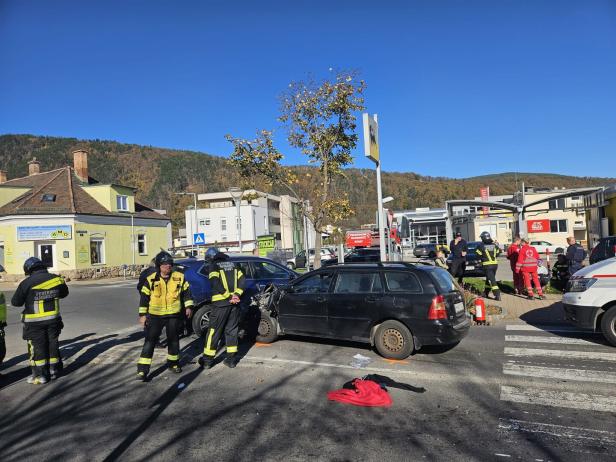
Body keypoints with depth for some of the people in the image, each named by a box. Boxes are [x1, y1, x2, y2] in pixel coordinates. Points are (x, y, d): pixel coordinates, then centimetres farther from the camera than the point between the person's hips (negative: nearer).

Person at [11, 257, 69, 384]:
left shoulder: (27, 283, -14)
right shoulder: (56, 279, -3)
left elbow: (15, 302, -5)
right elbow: (64, 293, 14)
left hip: (35, 322, -4)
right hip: (53, 319, 4)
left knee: (37, 348, 8)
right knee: (52, 345, 16)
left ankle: (40, 375, 13)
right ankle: (54, 370, 26)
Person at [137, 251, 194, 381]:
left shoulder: (179, 277, -2)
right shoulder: (151, 280, -6)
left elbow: (186, 292, 9)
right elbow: (144, 297, 0)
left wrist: (188, 307, 6)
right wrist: (142, 314, -1)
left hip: (173, 315, 2)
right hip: (155, 316, -2)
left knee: (173, 340, 13)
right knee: (150, 341, -5)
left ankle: (173, 363, 33)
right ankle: (142, 370, -1)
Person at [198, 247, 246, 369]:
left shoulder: (213, 266, -2)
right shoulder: (233, 265, 14)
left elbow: (216, 284, -16)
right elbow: (242, 281, 5)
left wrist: (228, 296, -13)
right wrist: (236, 295, -3)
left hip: (221, 303, -5)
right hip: (234, 303, 5)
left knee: (214, 331, 5)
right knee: (231, 330, 13)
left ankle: (207, 359, 12)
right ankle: (231, 359, 16)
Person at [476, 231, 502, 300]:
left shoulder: (481, 246, -11)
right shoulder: (494, 245, 4)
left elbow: (479, 255, -6)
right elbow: (498, 253, 13)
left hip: (487, 265, -6)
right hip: (495, 264, 6)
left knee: (492, 280, -6)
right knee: (489, 278, 18)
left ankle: (497, 295, -14)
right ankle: (486, 293, 29)